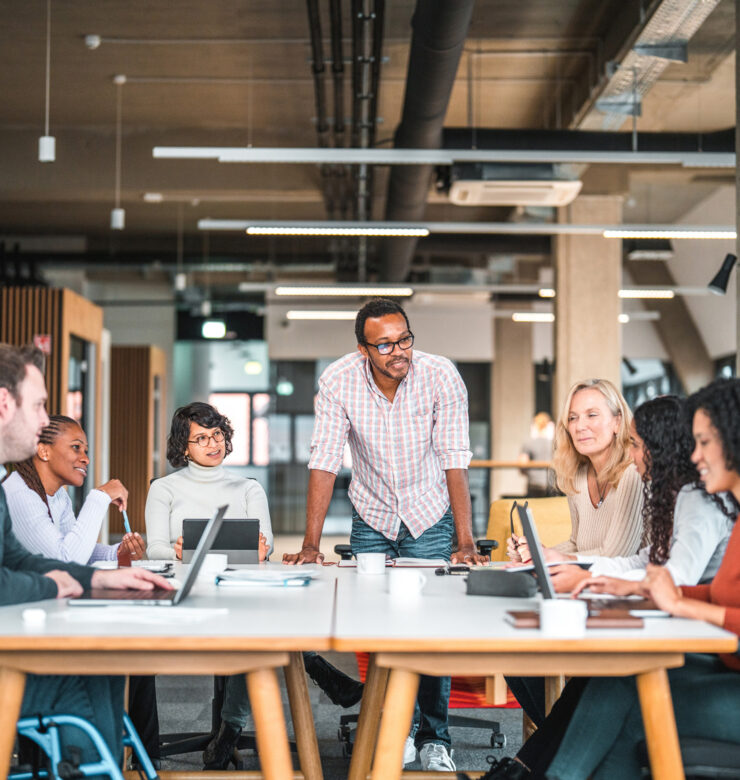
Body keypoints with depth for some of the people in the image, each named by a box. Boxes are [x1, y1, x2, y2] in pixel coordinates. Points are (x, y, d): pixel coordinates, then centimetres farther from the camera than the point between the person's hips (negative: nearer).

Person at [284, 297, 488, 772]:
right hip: (372, 517, 1)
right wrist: (311, 544, -24)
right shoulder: (338, 381, -19)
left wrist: (466, 542, -25)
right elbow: (324, 463, -19)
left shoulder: (441, 376, -21)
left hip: (429, 516, -1)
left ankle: (434, 738, 8)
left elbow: (455, 462, -20)